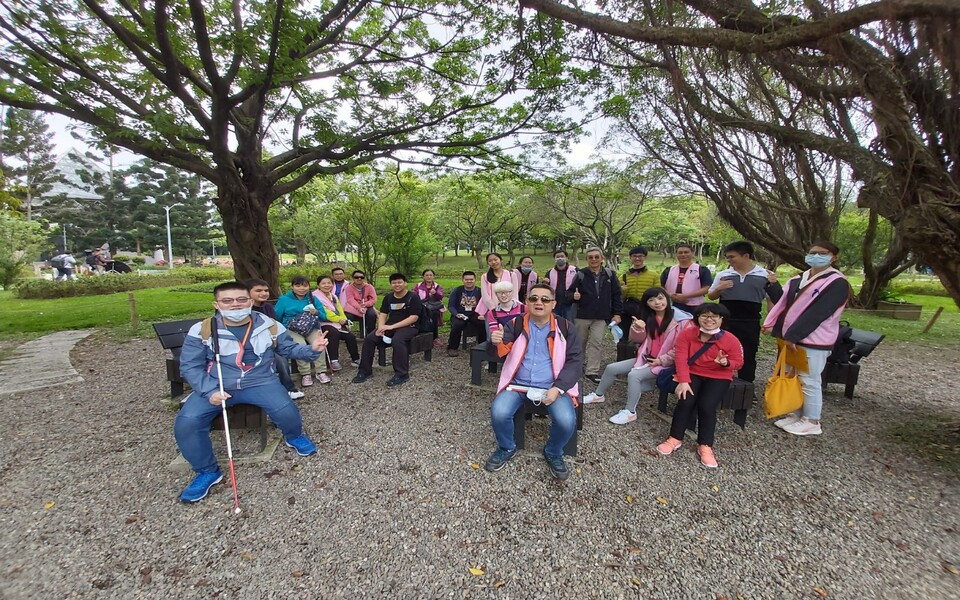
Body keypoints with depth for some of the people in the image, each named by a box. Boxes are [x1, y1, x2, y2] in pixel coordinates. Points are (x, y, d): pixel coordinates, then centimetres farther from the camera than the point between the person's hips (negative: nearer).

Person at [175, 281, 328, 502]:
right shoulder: (201, 330, -3)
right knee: (186, 422, -21)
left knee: (287, 412, -24)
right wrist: (209, 391, -16)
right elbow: (190, 366, -1)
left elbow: (290, 348, 8)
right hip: (215, 386, 1)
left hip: (261, 382, -1)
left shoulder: (269, 325, 0)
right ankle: (208, 471, 5)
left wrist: (312, 349, -13)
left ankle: (294, 437, 16)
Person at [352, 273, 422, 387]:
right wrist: (381, 326, -14)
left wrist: (392, 326, -21)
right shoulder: (388, 297, 12)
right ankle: (365, 371, -2)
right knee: (369, 338, -15)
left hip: (409, 327, -6)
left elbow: (414, 317, -16)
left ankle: (402, 374, -27)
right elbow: (382, 314, 10)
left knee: (397, 340, -38)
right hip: (390, 326, 6)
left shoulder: (413, 297, -8)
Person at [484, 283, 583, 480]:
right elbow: (502, 352, -6)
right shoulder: (515, 324, 1)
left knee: (567, 421, -25)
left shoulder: (564, 327, 1)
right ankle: (506, 448, 11)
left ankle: (553, 453, 11)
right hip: (518, 384, 1)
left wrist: (558, 388, -14)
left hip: (553, 387, 0)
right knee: (498, 413, -24)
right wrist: (496, 342, -32)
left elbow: (575, 360, -1)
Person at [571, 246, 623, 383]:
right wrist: (574, 296, -25)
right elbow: (571, 292, -1)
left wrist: (617, 313, 1)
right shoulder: (581, 274, -4)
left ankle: (592, 371, 2)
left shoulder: (610, 274, 1)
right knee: (580, 342, 13)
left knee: (597, 343, -4)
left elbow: (616, 295, 5)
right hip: (582, 315, -1)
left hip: (601, 316, 1)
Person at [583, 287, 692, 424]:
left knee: (633, 375, -29)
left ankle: (630, 412, -14)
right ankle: (598, 395, 20)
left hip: (665, 363, -7)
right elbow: (637, 340, 9)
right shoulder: (648, 318, 7)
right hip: (646, 358, 7)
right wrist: (637, 329, -13)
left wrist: (661, 360, -15)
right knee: (611, 368, -2)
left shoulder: (681, 320, -12)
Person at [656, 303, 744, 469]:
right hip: (692, 374, 1)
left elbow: (738, 362, 1)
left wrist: (726, 363, -24)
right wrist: (684, 381, -24)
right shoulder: (686, 333, -9)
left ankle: (705, 446, -7)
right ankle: (675, 438, -6)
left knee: (707, 406, -24)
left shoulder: (730, 340, -9)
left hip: (718, 377, 0)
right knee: (685, 401, -23)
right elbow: (681, 358, -14)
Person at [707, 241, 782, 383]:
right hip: (725, 322, 1)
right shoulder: (723, 275, 3)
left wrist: (773, 284, -13)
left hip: (750, 324, -1)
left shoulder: (765, 275, -1)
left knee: (747, 358, 10)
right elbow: (711, 296, 11)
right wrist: (719, 289, -10)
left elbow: (776, 300, 5)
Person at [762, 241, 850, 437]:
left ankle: (811, 422, 14)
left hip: (814, 341, -7)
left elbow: (817, 313, -18)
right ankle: (796, 415, 26)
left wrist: (792, 335, -21)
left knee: (809, 381, 1)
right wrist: (771, 325, -3)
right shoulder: (798, 279, 13)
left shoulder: (837, 283, -10)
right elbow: (783, 304, 10)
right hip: (791, 337, 7)